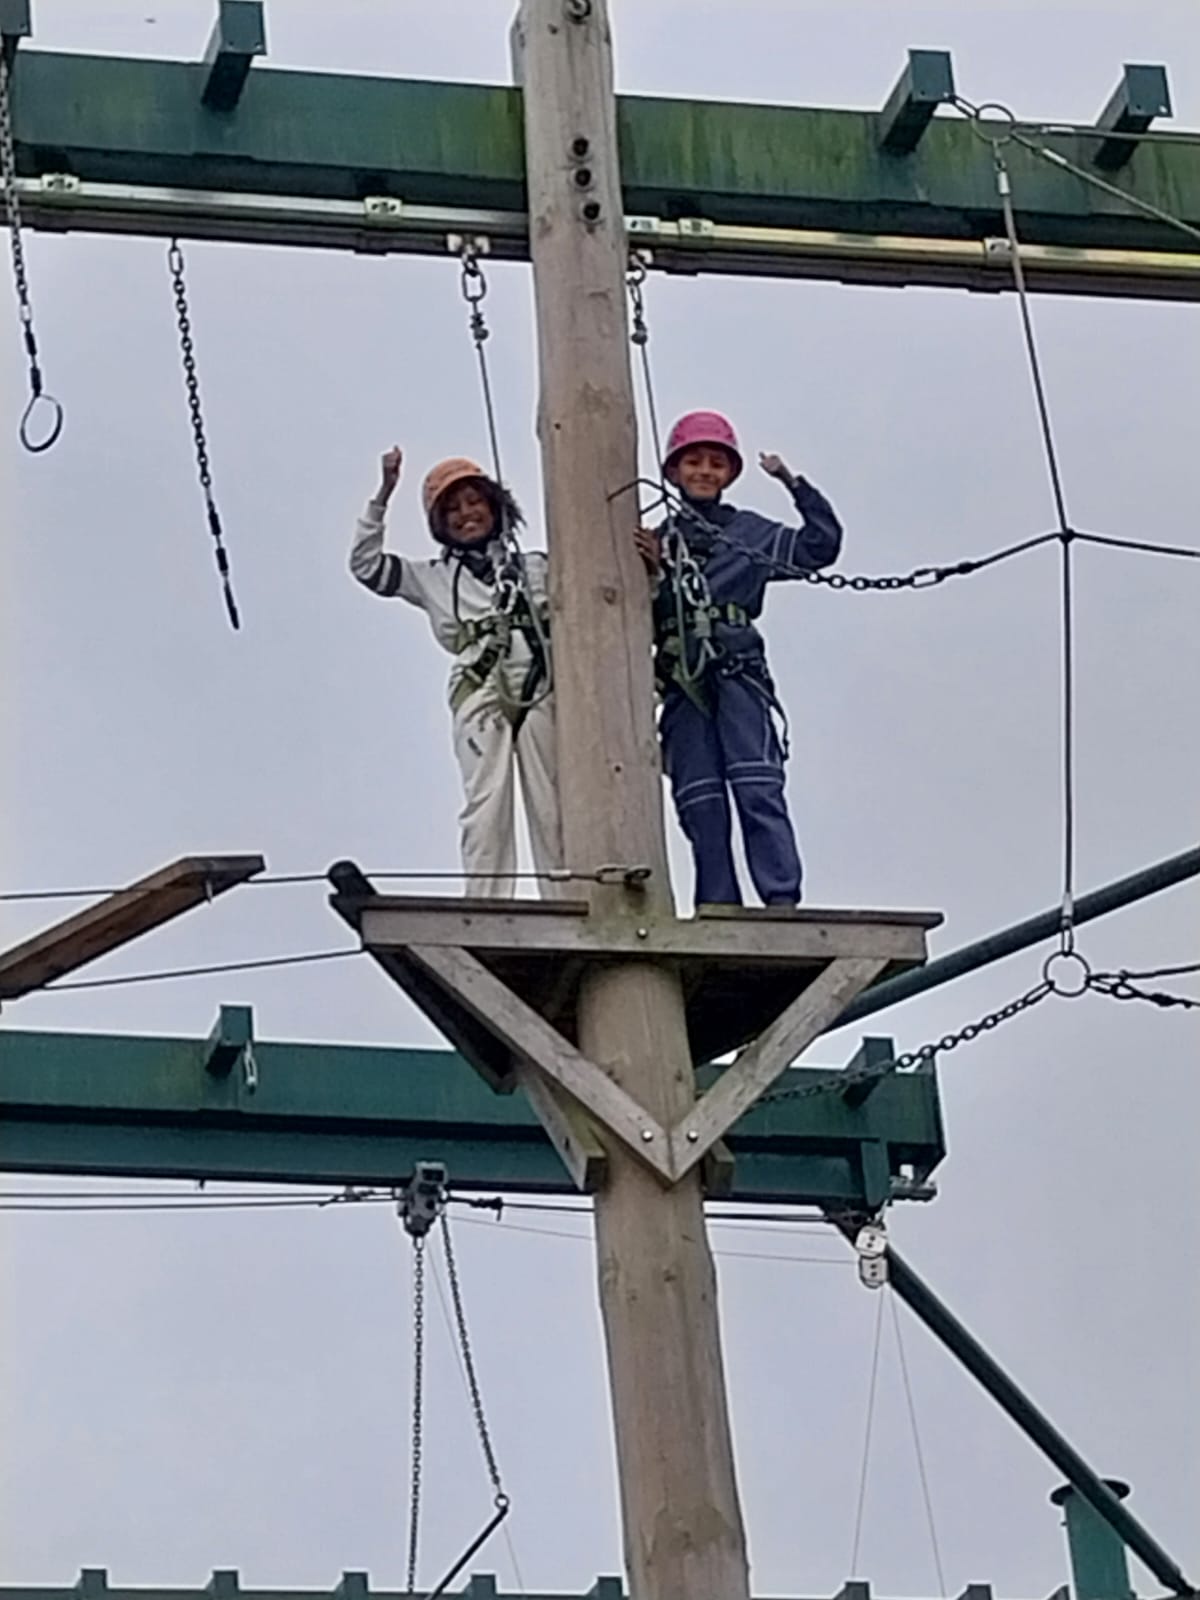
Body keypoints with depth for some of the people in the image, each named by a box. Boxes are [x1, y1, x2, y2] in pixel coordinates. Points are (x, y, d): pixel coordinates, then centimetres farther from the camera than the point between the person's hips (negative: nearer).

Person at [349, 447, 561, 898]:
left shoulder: (536, 568, 24)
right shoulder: (433, 578, 23)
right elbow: (365, 564, 15)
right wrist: (384, 493, 8)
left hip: (541, 692, 1)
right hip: (480, 695, -1)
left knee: (551, 811, -6)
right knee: (486, 809, -13)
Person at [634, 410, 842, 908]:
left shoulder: (750, 531, 14)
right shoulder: (656, 541, 17)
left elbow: (821, 544, 5)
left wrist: (793, 483, 0)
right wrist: (653, 574, -7)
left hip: (737, 674, -2)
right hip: (683, 683, 2)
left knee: (758, 790, -15)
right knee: (699, 802, -4)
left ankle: (782, 900, -20)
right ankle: (718, 909, -3)